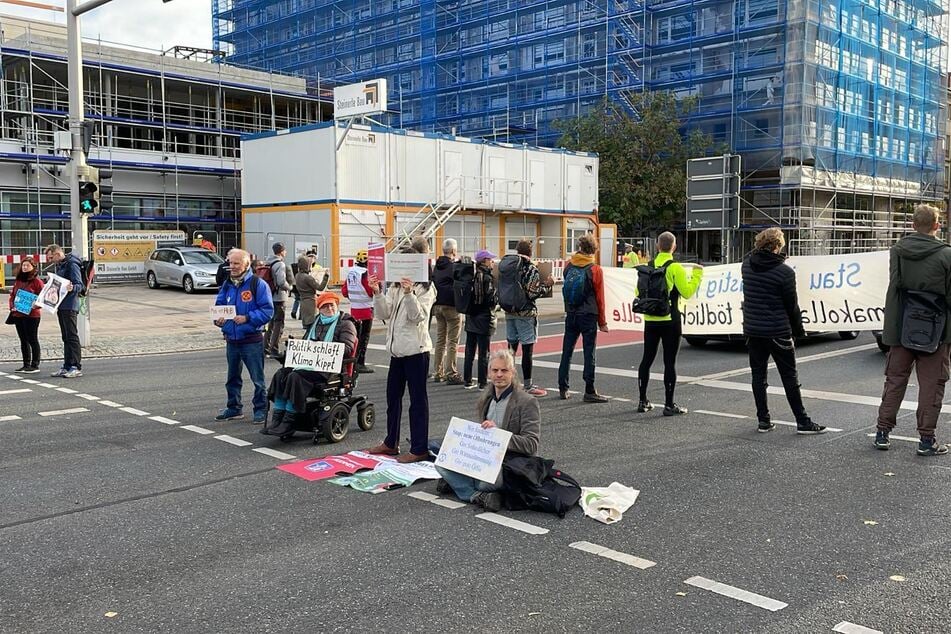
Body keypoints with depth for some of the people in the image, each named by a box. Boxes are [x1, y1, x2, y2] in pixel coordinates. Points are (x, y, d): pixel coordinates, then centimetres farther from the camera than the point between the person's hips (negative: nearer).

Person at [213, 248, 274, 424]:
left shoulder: (257, 284, -9)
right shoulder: (227, 284, 11)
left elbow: (267, 311, -13)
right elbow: (218, 306, 16)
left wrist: (247, 318, -23)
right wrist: (218, 319, -5)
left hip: (251, 340, -6)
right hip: (231, 340, 6)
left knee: (257, 378, 1)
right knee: (232, 377, 17)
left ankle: (261, 409, 11)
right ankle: (233, 408, 30)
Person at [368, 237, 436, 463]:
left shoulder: (426, 289, -6)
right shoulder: (396, 287, 11)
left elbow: (417, 316, -19)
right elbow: (384, 313, 2)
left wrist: (409, 293, -30)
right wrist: (377, 293, -12)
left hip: (416, 350, -7)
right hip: (397, 349, 7)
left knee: (418, 399, -2)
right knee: (393, 396, 16)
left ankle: (419, 449, 4)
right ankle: (391, 442, 29)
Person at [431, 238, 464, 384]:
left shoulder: (437, 267, 10)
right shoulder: (454, 266, -13)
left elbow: (433, 283, 14)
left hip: (438, 305, 7)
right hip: (451, 306, -7)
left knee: (440, 340, 14)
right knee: (452, 342, -3)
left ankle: (438, 372, 18)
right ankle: (451, 374, -3)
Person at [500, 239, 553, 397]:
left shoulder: (505, 267, 6)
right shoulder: (530, 269, -14)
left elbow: (501, 290, 10)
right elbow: (532, 294, -17)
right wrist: (546, 285, -5)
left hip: (509, 312, 7)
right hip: (526, 313, -7)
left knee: (511, 347, 14)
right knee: (527, 349, -1)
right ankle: (528, 386, 3)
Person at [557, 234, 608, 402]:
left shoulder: (569, 266, 1)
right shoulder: (595, 270, -9)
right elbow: (599, 297, -4)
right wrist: (602, 322, 2)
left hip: (571, 314, 4)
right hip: (589, 316, -4)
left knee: (567, 351, 10)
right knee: (589, 353, 0)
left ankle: (563, 389, 16)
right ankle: (589, 391, 2)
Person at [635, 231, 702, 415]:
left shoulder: (648, 267, 3)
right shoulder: (675, 267, -11)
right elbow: (687, 292, -12)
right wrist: (697, 274, -1)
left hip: (650, 320, 5)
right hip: (670, 320, -5)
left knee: (647, 359, 12)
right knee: (670, 362, 0)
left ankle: (643, 401, 17)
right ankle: (669, 405, 3)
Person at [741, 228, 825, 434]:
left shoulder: (747, 264, -2)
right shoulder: (784, 271, -14)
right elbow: (792, 305, -6)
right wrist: (798, 330, 5)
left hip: (752, 330, 4)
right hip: (778, 332, -4)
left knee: (758, 375, 10)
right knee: (790, 378, 3)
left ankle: (763, 420, 13)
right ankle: (802, 422, 9)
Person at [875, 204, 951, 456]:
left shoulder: (897, 250, -1)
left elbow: (895, 287, 2)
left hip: (901, 329, 3)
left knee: (895, 380, 12)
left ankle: (882, 433, 15)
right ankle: (926, 440, 7)